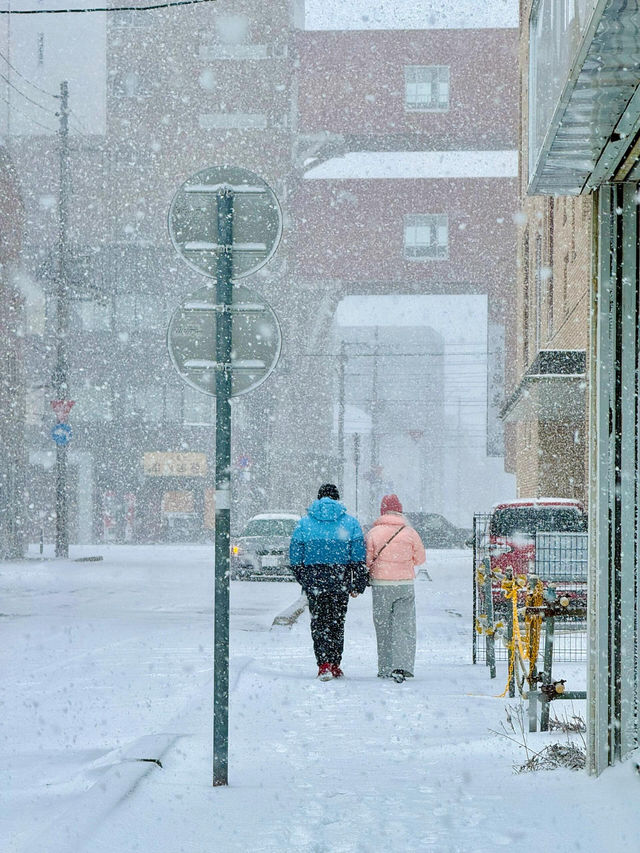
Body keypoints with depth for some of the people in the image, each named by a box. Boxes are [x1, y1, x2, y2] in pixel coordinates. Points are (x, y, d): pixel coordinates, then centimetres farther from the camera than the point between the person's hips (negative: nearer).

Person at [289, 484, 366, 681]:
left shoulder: (304, 523, 4)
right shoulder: (350, 522, 3)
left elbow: (295, 557, 5)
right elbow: (359, 556, 0)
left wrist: (302, 579, 16)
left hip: (314, 580, 0)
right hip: (340, 581, 0)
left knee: (319, 623, 3)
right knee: (337, 622, 11)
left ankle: (324, 665, -11)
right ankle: (334, 665, 13)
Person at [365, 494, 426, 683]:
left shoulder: (374, 532, -5)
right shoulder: (409, 532, -2)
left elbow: (367, 559, -3)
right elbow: (420, 558, 8)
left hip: (380, 584, 0)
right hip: (405, 585, 0)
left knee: (383, 628, 10)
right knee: (404, 627, 0)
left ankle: (385, 669, 12)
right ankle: (402, 665, -16)